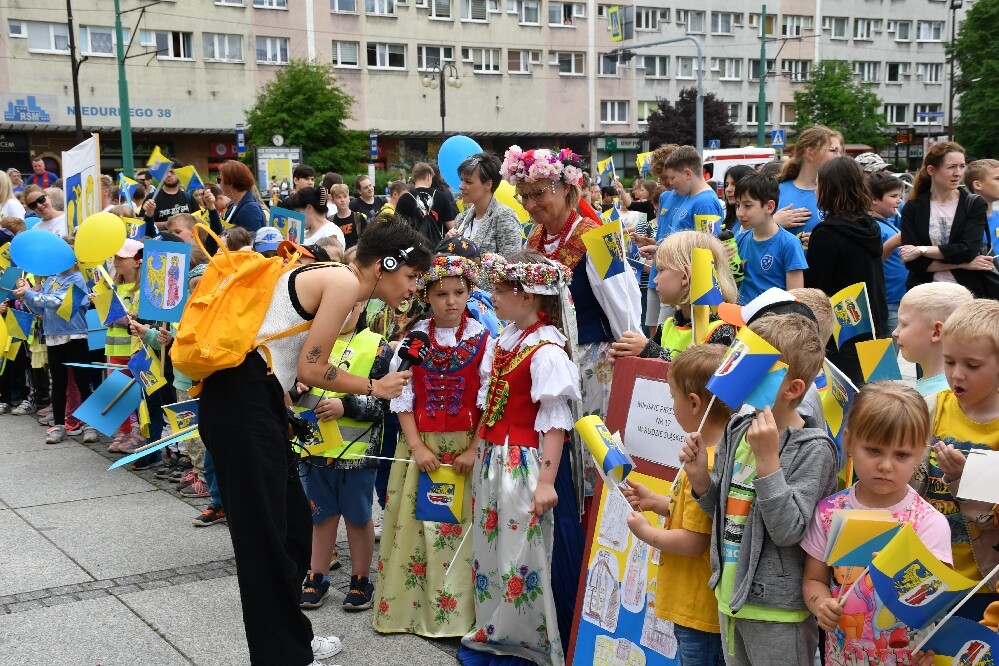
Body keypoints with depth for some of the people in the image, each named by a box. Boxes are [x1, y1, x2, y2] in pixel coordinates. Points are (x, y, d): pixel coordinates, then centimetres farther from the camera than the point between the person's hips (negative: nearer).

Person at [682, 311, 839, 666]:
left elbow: (788, 531, -25)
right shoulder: (737, 430, 2)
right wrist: (701, 480, -8)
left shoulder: (813, 449, -17)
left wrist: (767, 458, -28)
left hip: (778, 610, -7)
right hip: (731, 597, 7)